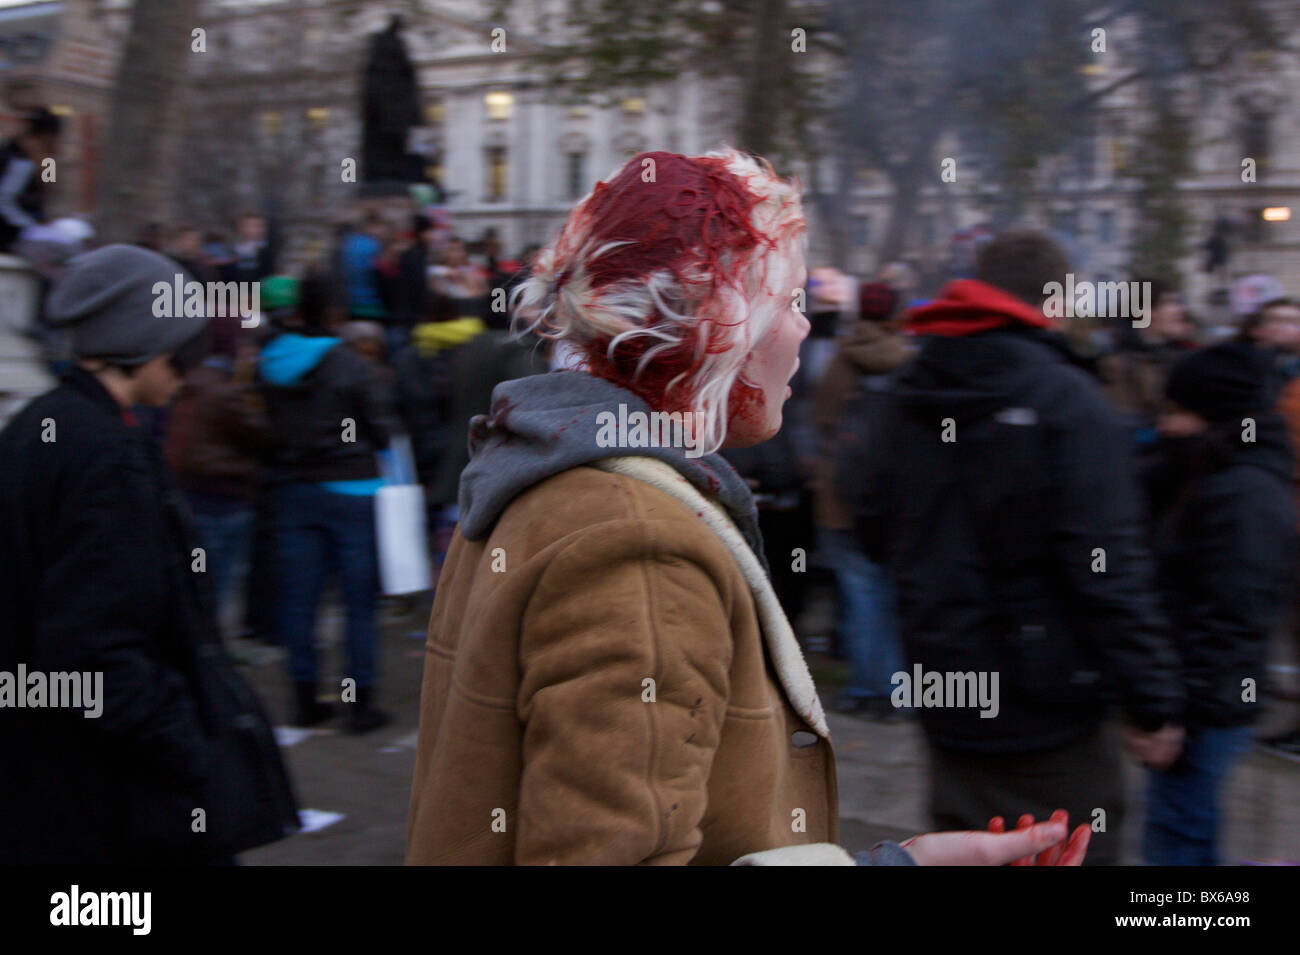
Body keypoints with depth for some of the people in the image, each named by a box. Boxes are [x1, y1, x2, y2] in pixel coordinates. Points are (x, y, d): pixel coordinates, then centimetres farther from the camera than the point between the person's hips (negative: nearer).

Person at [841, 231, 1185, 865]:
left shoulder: (898, 403, 4)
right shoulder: (1066, 399, -15)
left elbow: (872, 529, 12)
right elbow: (1109, 567, -19)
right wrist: (1153, 698, -14)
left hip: (946, 706, 6)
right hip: (1049, 707, -6)